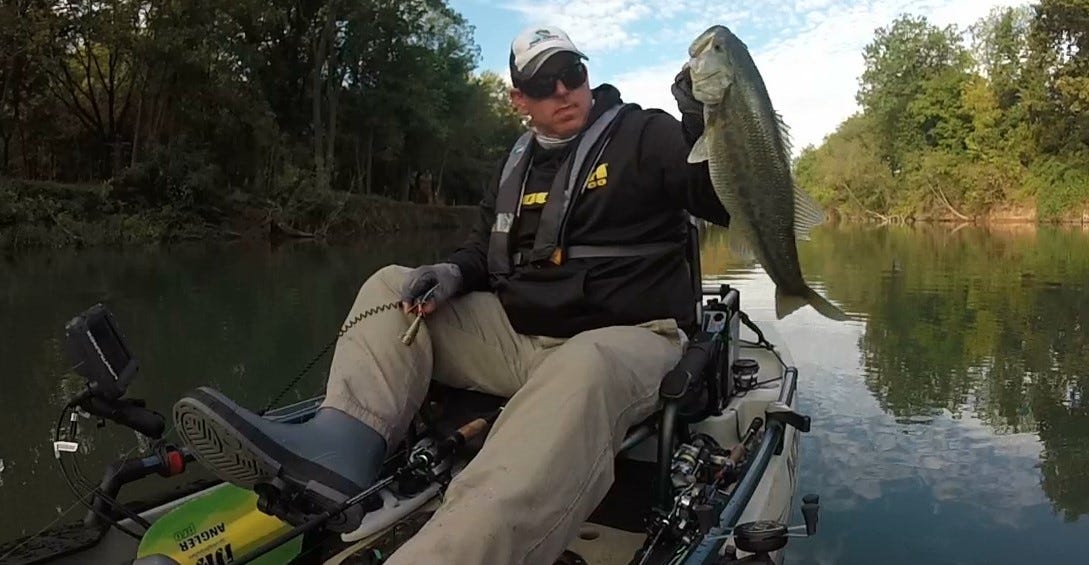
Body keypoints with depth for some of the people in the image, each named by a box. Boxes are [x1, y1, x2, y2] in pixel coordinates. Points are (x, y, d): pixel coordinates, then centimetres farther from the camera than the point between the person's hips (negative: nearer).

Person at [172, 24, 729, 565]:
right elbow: (486, 249, 23)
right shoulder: (516, 164, 18)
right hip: (517, 333, 6)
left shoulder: (646, 135, 1)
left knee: (581, 375, -42)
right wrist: (454, 273, -1)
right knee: (391, 287, -3)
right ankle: (339, 445, -29)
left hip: (623, 338, -6)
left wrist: (706, 122, -31)